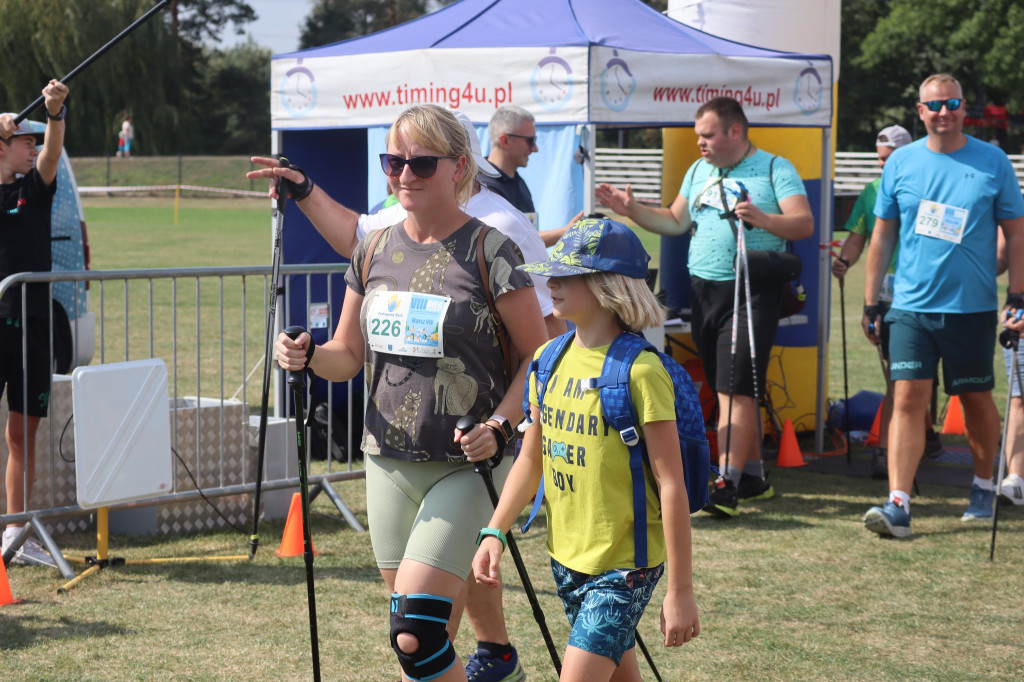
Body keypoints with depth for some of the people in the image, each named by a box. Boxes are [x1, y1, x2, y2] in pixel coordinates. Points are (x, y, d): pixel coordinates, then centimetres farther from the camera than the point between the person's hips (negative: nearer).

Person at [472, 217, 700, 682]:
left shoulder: (640, 372, -17)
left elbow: (671, 485, -17)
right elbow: (530, 458, 13)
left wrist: (680, 591, -16)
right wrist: (494, 532, 2)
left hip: (626, 563, -7)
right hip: (567, 557, 7)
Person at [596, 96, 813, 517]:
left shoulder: (775, 169, -4)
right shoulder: (698, 171, 16)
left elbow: (804, 224, -13)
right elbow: (675, 222, 20)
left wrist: (763, 219, -29)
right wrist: (631, 209, 8)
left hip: (752, 291, -7)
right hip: (703, 290, 7)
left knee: (734, 390, -13)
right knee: (732, 391, 11)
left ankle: (727, 486, -15)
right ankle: (753, 476, 21)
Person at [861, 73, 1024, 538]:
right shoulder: (901, 163, 5)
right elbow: (882, 236, 10)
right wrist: (870, 302, 8)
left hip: (972, 307, 0)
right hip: (911, 305, 1)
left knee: (976, 399, 12)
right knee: (908, 399, -9)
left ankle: (983, 487, 33)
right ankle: (898, 505, -13)